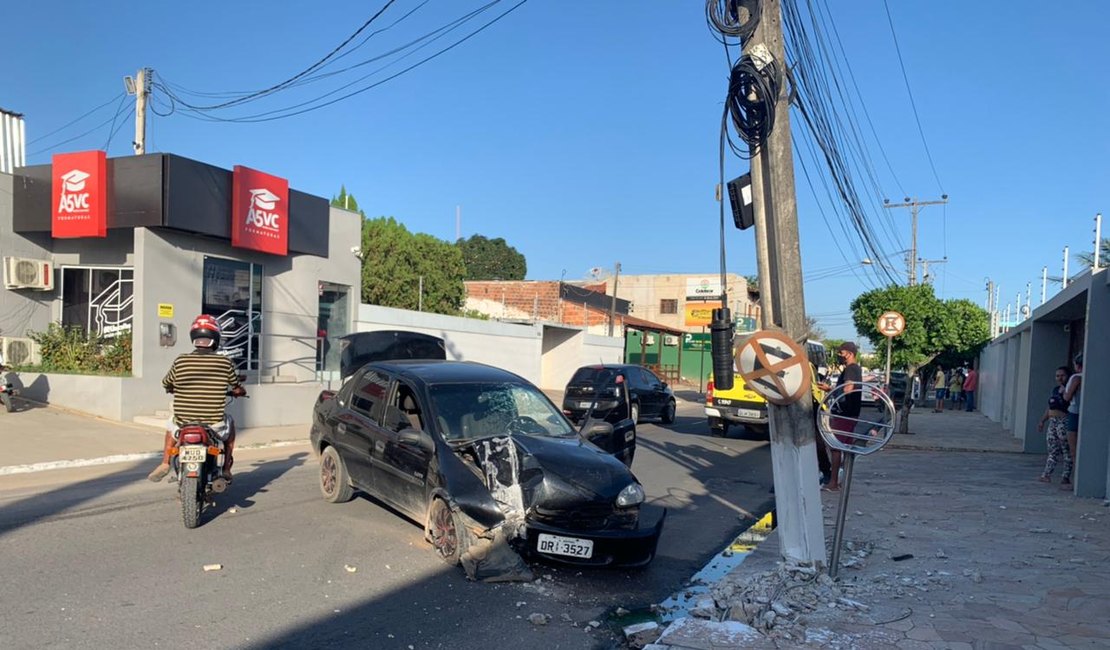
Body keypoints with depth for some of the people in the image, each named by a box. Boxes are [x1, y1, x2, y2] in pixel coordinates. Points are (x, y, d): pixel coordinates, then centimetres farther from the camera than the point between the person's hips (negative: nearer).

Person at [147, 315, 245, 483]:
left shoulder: (180, 361, -7)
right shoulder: (225, 363, -8)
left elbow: (166, 384, 10)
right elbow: (237, 386, 9)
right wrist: (239, 391, 34)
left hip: (184, 421, 1)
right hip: (214, 423, -1)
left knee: (172, 426, 36)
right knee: (229, 425, 33)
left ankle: (165, 463, 21)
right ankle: (226, 469, 27)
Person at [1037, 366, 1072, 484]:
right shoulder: (1055, 389, 17)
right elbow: (1050, 407, 23)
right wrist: (1042, 421, 22)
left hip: (1064, 422, -8)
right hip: (1053, 422, 8)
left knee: (1066, 451, -2)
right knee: (1052, 450, 10)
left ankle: (1066, 477, 3)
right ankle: (1046, 475, 12)